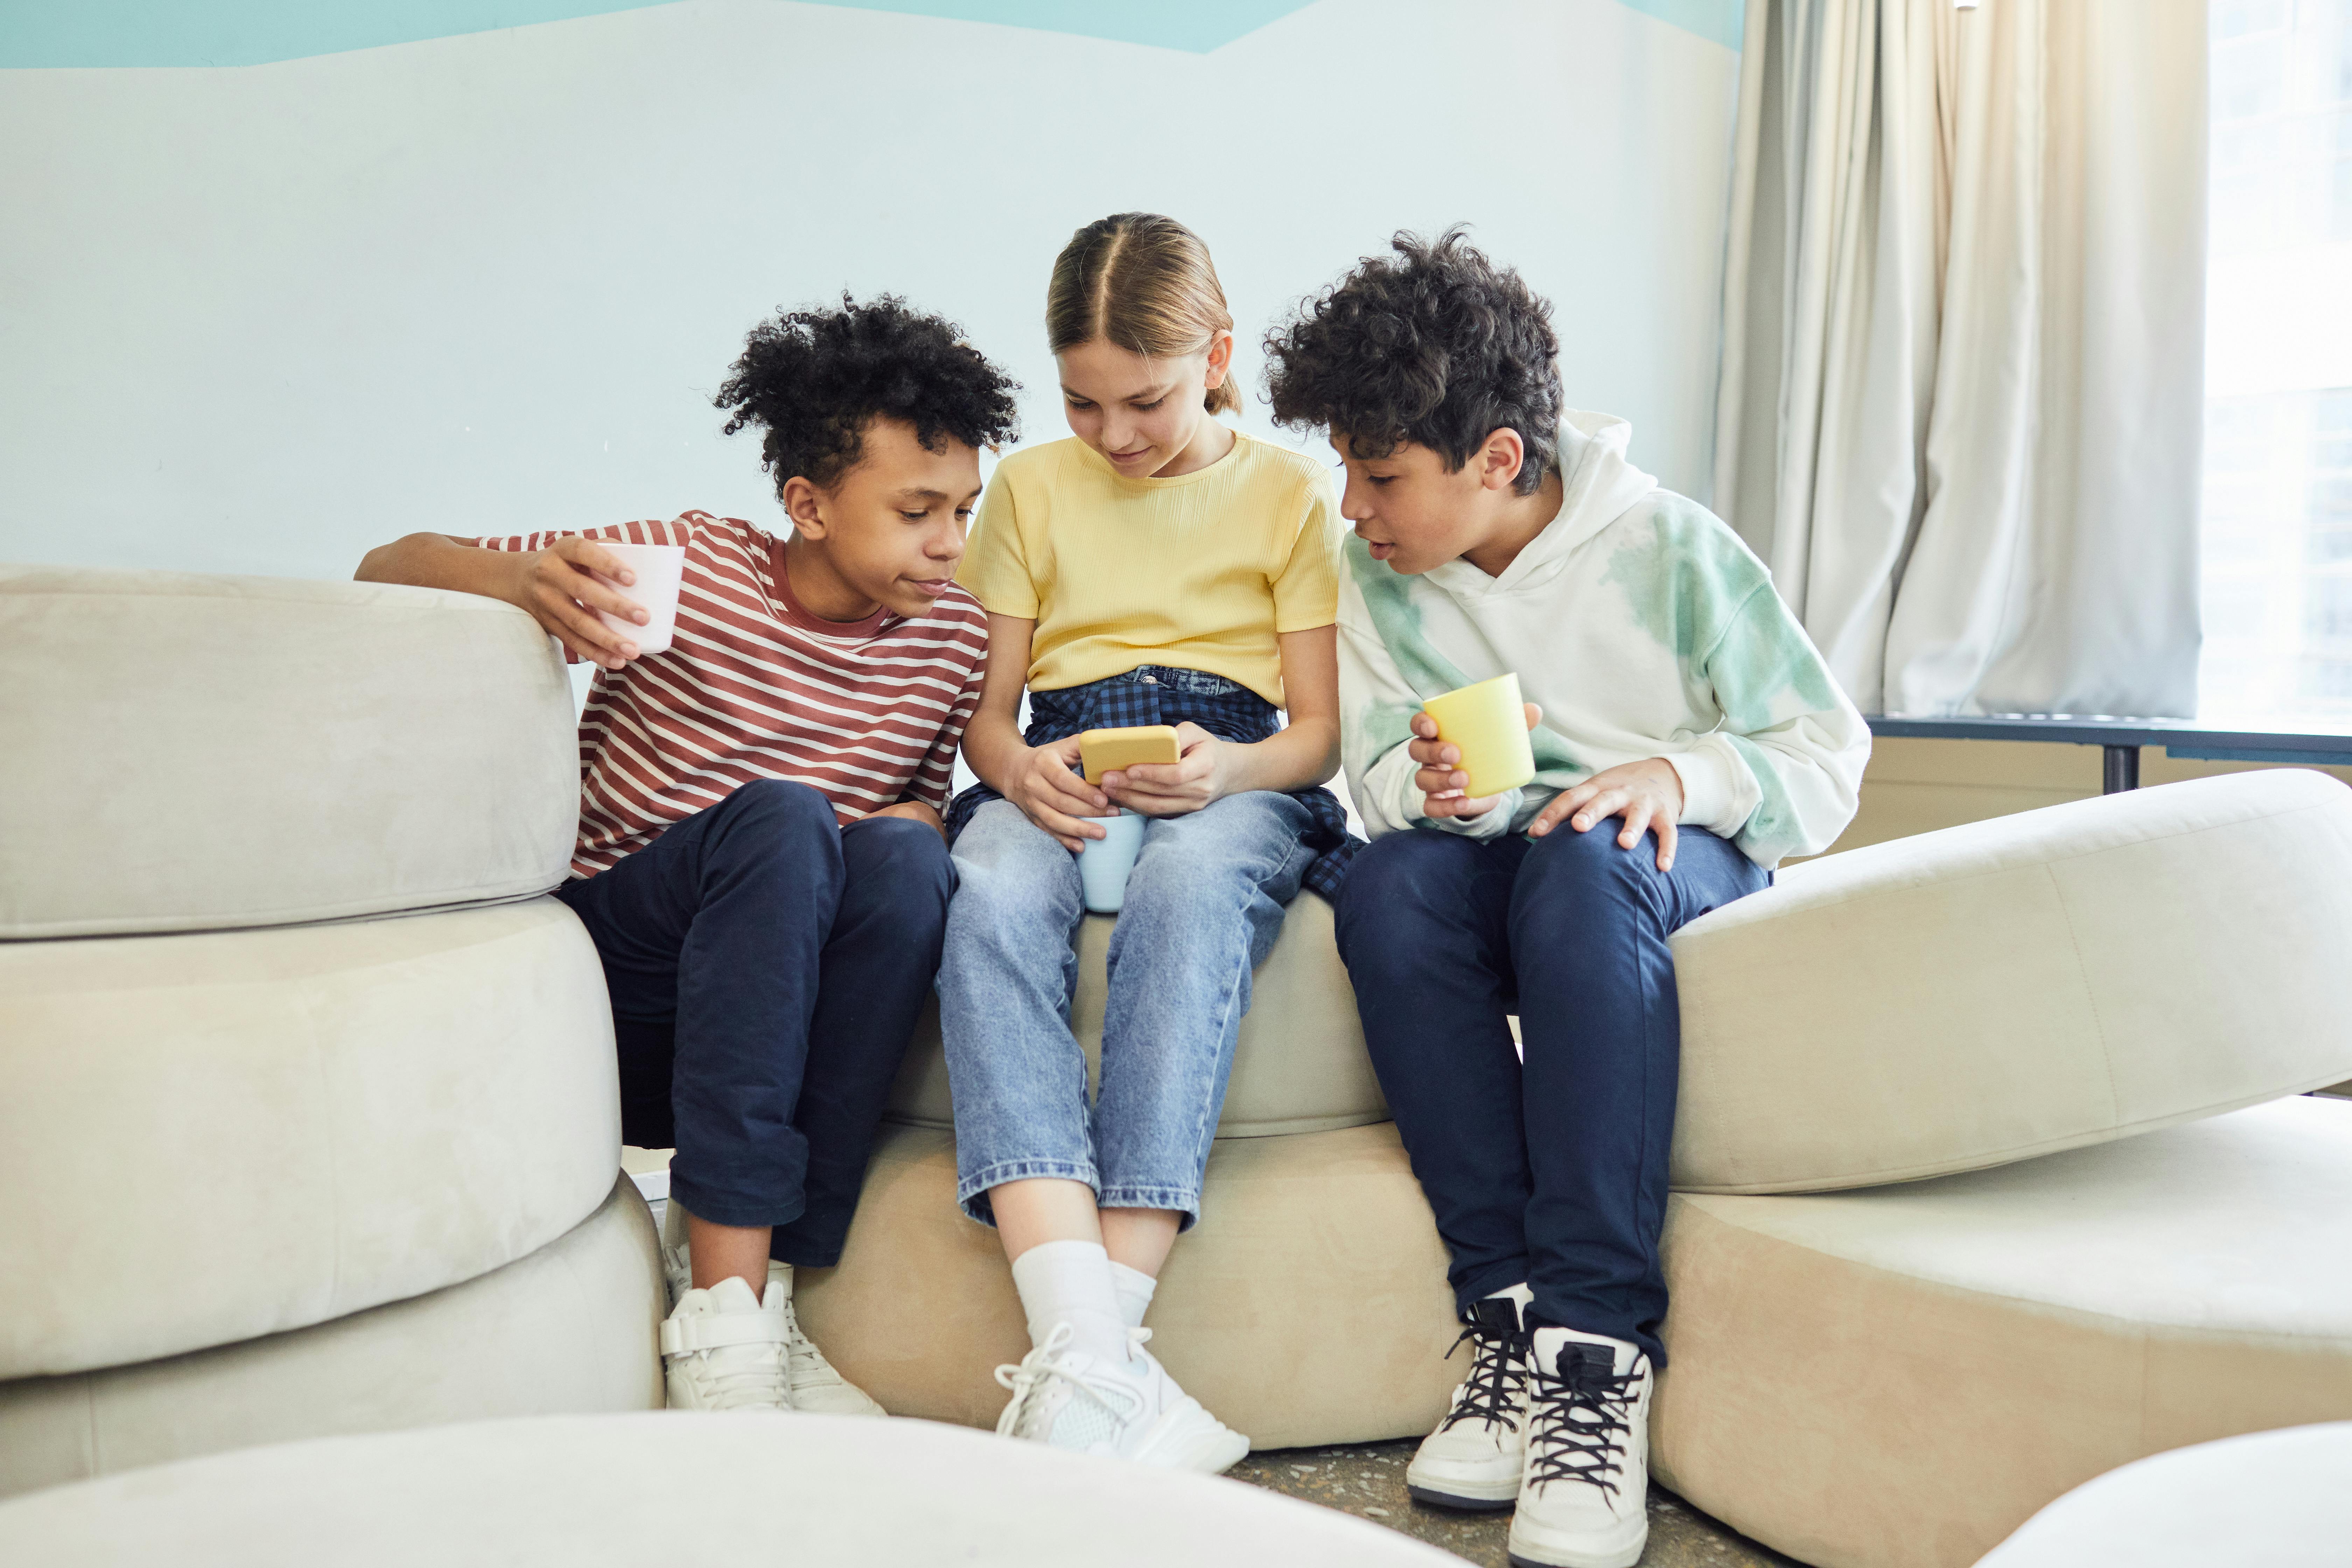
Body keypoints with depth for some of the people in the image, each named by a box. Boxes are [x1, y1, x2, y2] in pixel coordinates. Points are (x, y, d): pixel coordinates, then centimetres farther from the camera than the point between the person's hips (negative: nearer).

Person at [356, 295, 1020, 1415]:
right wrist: (526, 581, -27)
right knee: (783, 819, -32)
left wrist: (908, 820, -7)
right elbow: (391, 566, -4)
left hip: (769, 1004, 3)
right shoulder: (688, 567, -8)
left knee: (904, 860, -28)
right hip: (614, 981, -3)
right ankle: (718, 1312, -33)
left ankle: (761, 1274, -24)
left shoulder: (954, 636, 3)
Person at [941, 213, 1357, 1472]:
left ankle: (1087, 1355, -43)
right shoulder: (1030, 487, 18)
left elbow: (1319, 729, 7)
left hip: (1234, 775, -1)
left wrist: (1229, 767, -16)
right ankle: (1085, 1354, -47)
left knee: (1191, 882, -39)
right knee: (992, 897, -35)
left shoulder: (1288, 490, 13)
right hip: (1060, 776, 2)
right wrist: (1015, 767, -11)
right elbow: (984, 705, 14)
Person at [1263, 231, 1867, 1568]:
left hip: (1685, 855, -3)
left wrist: (1683, 775, -23)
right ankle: (1512, 1308, -29)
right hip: (1498, 857, 3)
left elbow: (1830, 750, -4)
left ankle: (1601, 1341, -38)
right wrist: (1431, 783, -22)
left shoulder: (1671, 549, -9)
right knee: (1389, 886, -32)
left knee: (1584, 858, -39)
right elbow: (1375, 772, 1)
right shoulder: (1380, 579, 2)